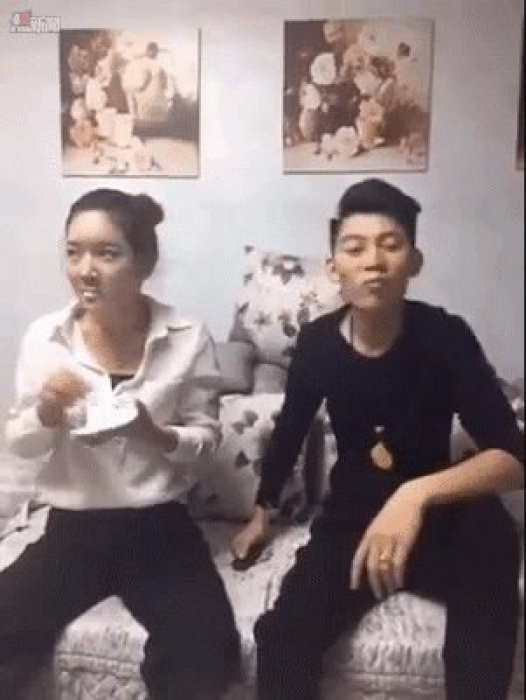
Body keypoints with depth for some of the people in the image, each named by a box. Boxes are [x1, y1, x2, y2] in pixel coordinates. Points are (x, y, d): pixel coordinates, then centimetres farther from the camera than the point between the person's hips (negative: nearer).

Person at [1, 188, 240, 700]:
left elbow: (206, 434, 0)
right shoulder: (44, 336, -4)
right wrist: (46, 412, -18)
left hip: (160, 527, -1)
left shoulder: (187, 337, -8)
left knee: (208, 655, -20)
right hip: (72, 528, 2)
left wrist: (158, 435, -22)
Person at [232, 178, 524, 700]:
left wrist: (417, 494, -44)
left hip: (434, 521, -1)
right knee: (281, 637, -23)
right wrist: (261, 513, 19)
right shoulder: (318, 341, -9)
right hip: (349, 519, 2)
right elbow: (289, 430, 8)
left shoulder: (445, 337, -17)